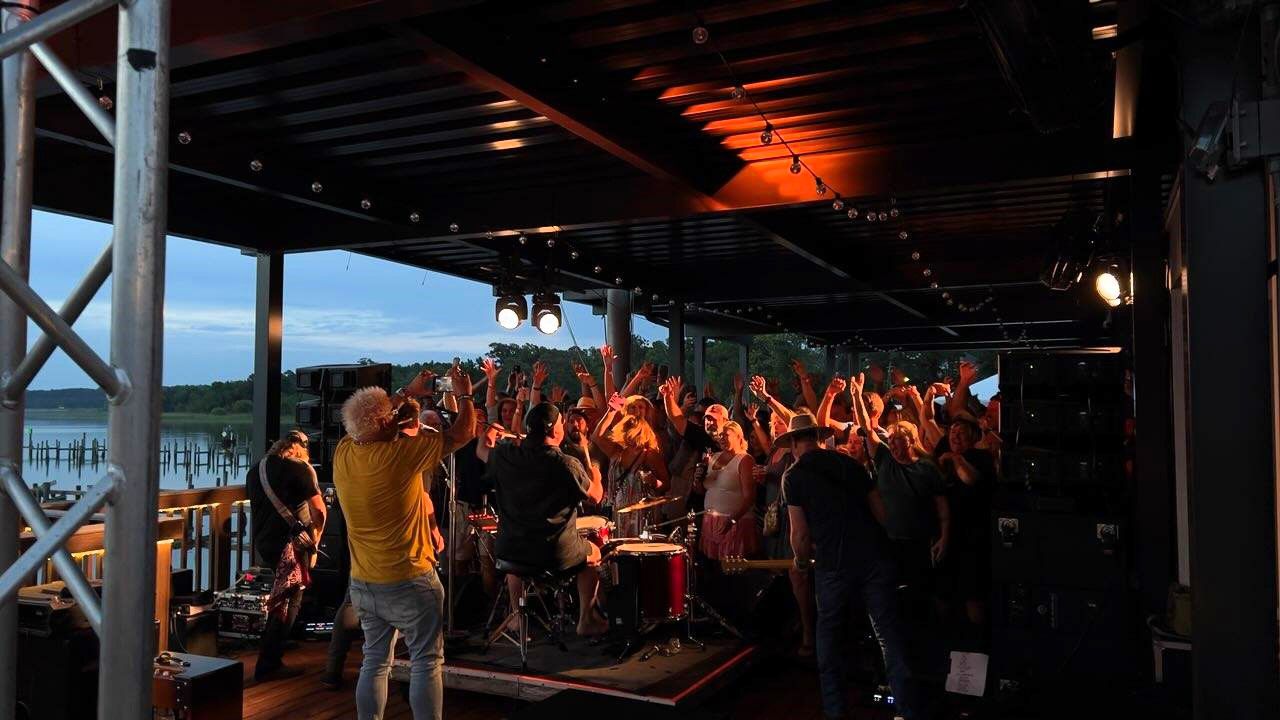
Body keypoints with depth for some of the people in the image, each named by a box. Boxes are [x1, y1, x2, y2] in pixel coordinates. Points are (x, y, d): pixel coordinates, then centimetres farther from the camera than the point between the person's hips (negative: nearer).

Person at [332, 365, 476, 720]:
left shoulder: (342, 454, -2)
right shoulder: (400, 453, -19)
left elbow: (368, 421, 20)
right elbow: (463, 433, -11)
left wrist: (408, 392, 23)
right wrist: (465, 394, 5)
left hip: (362, 583, 6)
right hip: (409, 581, -6)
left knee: (375, 661, 15)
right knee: (426, 662, 4)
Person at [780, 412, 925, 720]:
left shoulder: (793, 475, 0)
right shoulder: (850, 463, 11)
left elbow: (800, 534, -4)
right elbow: (881, 513, 12)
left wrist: (802, 561, 15)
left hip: (834, 564, -3)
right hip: (874, 556, 3)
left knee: (829, 636, 16)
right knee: (891, 637, 5)